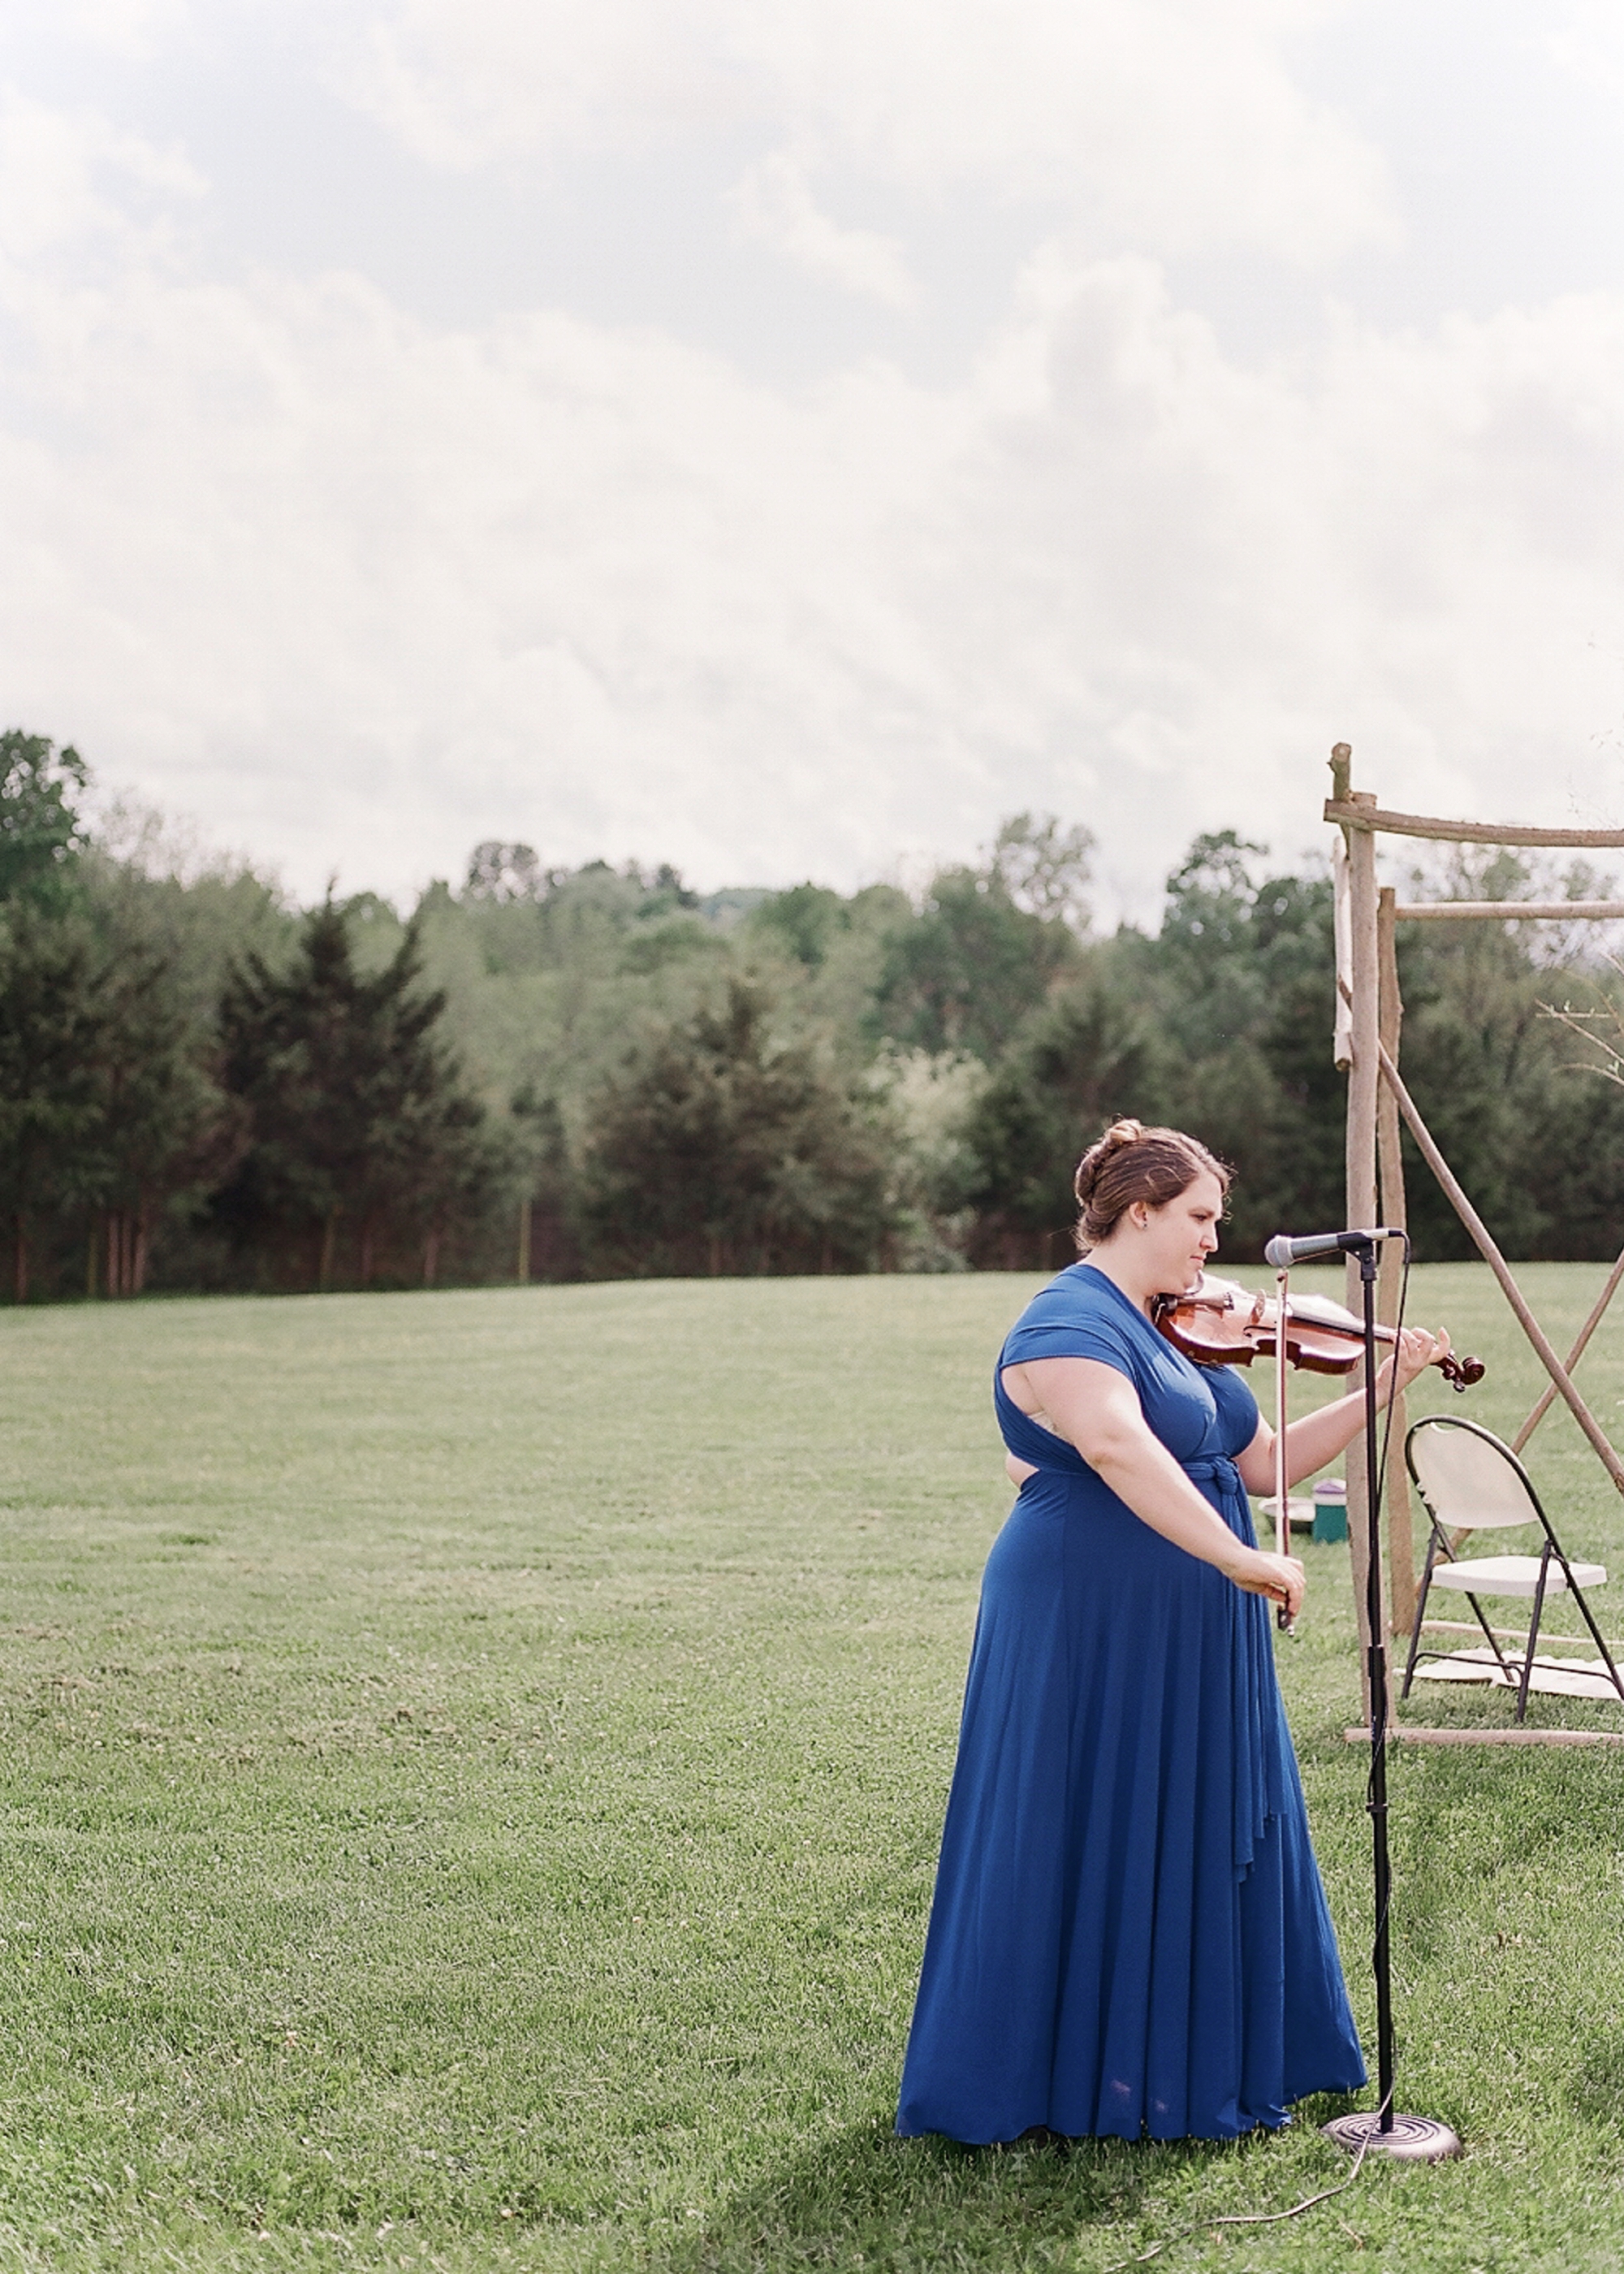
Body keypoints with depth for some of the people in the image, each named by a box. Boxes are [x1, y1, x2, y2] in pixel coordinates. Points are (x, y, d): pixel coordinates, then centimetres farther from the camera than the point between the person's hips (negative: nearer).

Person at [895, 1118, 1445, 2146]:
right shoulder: (1071, 1321, -16)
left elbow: (1264, 1464, 14)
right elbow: (1119, 1450, -33)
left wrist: (1378, 1393, 7)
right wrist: (1239, 1560, -35)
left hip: (1194, 1646, 9)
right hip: (1092, 1635, -9)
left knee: (1206, 1850, 14)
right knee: (1092, 1856, 0)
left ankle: (1205, 2060, 27)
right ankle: (1046, 2078, 14)